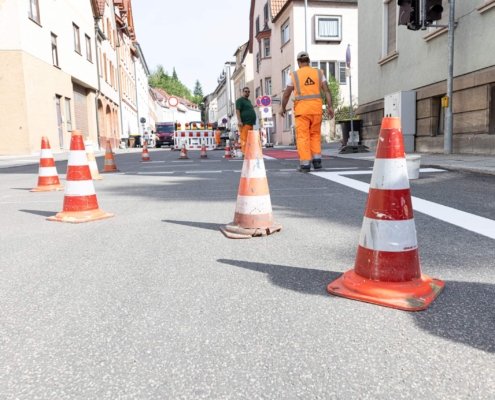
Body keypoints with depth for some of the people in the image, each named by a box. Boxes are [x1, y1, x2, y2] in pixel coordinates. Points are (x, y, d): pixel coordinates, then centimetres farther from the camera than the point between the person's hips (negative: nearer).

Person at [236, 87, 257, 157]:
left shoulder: (248, 101, 24)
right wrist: (240, 121, -22)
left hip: (250, 123, 9)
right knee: (244, 138, -12)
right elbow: (237, 111, -12)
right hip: (245, 123, -9)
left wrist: (253, 121, 23)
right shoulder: (240, 100, -2)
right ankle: (244, 153, -14)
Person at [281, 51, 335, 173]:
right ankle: (317, 160, 6)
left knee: (303, 136, 0)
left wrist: (283, 108, 17)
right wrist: (330, 107, -1)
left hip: (301, 109, -2)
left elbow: (286, 94, 4)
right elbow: (326, 90, 0)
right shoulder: (318, 73, 8)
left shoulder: (294, 75, 2)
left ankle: (305, 164, -4)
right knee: (315, 135, 15)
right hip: (316, 108, 3)